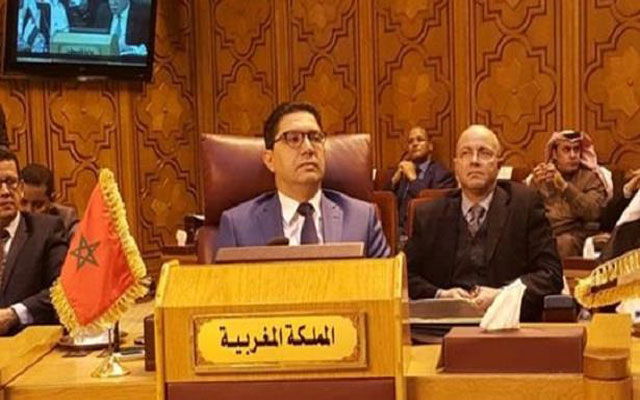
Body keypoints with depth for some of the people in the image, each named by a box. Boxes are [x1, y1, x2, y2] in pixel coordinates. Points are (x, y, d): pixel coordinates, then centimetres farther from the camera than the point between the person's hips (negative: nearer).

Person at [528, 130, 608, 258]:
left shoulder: (591, 177, 5)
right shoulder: (541, 176, 13)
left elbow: (592, 212, -13)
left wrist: (564, 186, -22)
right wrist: (535, 185, -14)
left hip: (575, 235, -2)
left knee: (564, 242, -34)